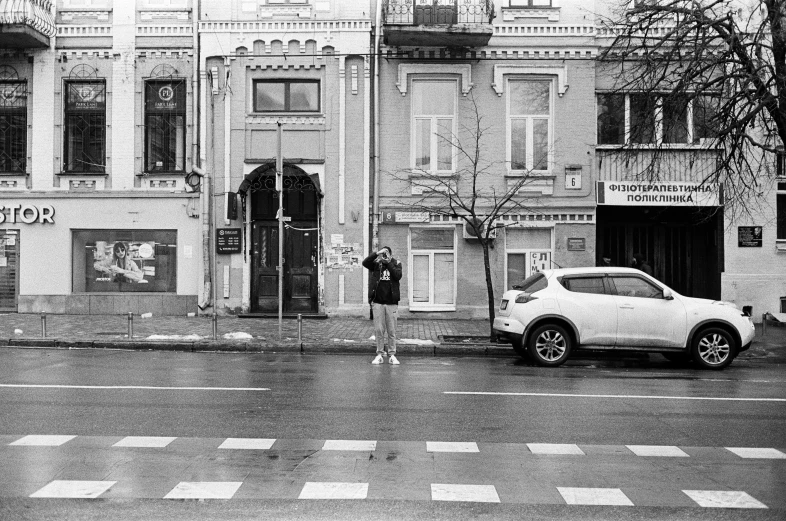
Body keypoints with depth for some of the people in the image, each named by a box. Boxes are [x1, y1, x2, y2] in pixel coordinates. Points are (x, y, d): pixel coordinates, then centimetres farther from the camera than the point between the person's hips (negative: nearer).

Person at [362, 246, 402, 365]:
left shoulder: (396, 264, 7)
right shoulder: (376, 264, 7)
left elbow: (398, 276, -10)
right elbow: (365, 262, -10)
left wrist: (388, 262, -11)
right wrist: (377, 254, -16)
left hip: (391, 303, 0)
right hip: (378, 302, 0)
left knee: (391, 331, 3)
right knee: (379, 330, 2)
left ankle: (392, 355, 11)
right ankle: (380, 354, 11)